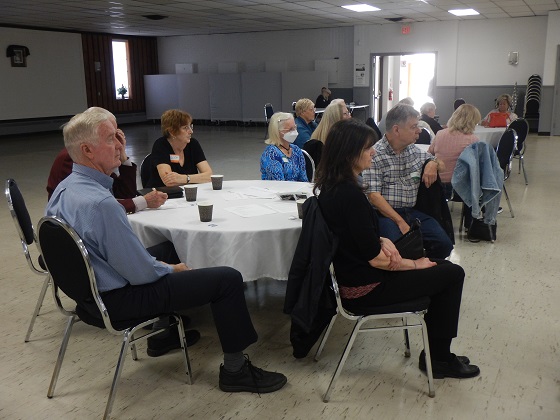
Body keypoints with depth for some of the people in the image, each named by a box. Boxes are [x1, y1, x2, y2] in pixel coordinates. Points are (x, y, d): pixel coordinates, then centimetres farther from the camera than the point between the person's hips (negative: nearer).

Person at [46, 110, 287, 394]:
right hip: (118, 299, -10)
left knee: (168, 249, 32)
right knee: (228, 279, -9)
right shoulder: (100, 203, -31)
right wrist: (170, 269, -6)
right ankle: (235, 370, 7)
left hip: (90, 288, 11)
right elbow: (141, 274, -26)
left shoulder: (64, 189, 1)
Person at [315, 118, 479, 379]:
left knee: (443, 266, 16)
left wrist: (382, 241, -2)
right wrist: (414, 265, -5)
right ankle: (439, 358, 16)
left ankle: (437, 353, 23)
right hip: (364, 288, -9)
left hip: (350, 274, 9)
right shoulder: (349, 193, -26)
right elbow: (376, 259, -22)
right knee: (452, 274, 1)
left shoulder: (330, 186, 3)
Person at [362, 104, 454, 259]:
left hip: (412, 211, 6)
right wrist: (401, 222, -20)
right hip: (385, 213, -6)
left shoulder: (413, 150, 15)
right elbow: (374, 195, -14)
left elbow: (440, 163, 32)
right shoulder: (375, 154, -6)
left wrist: (433, 163, 6)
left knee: (444, 243, -16)